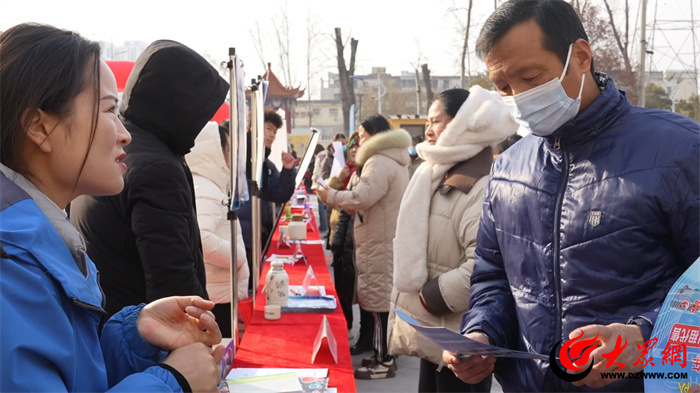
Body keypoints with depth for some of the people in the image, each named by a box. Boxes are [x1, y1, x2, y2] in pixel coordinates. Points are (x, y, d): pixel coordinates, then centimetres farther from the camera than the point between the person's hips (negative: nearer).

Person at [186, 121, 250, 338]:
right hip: (215, 298, -10)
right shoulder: (206, 191, -17)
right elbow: (200, 238, -33)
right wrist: (238, 257, -20)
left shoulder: (206, 186, 13)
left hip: (215, 294, 10)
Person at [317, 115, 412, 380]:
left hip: (381, 241, -10)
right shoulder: (393, 160, 19)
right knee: (387, 296, 13)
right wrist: (355, 207, 14)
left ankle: (384, 362, -2)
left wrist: (330, 195, -11)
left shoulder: (379, 162, -16)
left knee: (379, 297, -6)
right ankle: (385, 354, 20)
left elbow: (362, 196, -24)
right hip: (388, 238, 10)